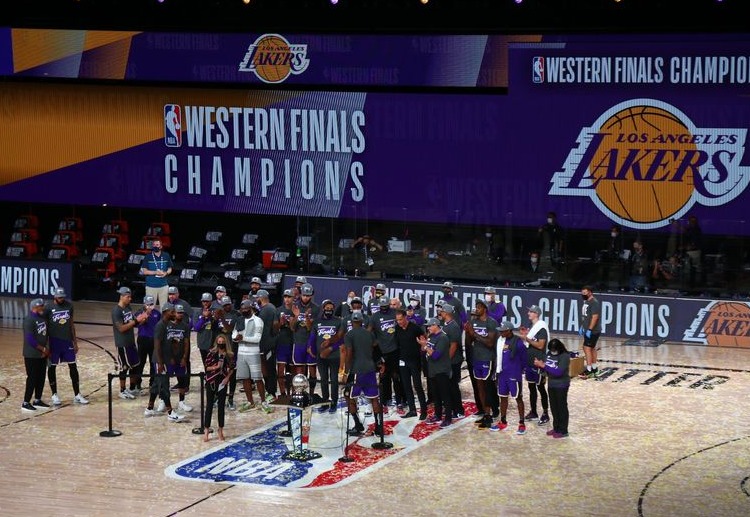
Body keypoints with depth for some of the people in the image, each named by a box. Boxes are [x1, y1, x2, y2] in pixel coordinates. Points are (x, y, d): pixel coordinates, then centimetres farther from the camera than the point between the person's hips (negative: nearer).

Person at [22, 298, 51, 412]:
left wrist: (47, 349, 1)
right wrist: (43, 349, -15)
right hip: (32, 355, -8)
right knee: (32, 378, -6)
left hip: (43, 354, 8)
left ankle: (37, 400, 24)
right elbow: (30, 339, -22)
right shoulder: (29, 320, -17)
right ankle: (26, 403, 1)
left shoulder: (43, 318, 9)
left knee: (41, 378, 12)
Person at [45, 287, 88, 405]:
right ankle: (54, 395, 17)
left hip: (67, 340, 4)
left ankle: (77, 395, 9)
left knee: (73, 366, 3)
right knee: (52, 367, 5)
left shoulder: (69, 306, 2)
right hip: (54, 341, -4)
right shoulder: (48, 307, -10)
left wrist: (75, 341, 11)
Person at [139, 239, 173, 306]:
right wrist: (155, 272, -15)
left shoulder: (166, 256, 7)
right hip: (151, 286, -2)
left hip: (163, 286, 2)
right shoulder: (147, 257, 0)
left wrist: (166, 273, -8)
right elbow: (144, 271, -3)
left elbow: (170, 268, 15)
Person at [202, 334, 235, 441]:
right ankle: (206, 430, 3)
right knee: (209, 405, 0)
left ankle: (220, 430, 18)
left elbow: (231, 368, 10)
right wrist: (216, 367, -21)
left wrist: (227, 377, -4)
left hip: (222, 382, 2)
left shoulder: (230, 355, -1)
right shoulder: (211, 353, -8)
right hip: (211, 381, -2)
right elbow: (206, 367, -6)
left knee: (221, 406, 8)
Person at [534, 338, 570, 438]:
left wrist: (543, 365, -29)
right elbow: (545, 367, 5)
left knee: (561, 407, 2)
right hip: (552, 384, 7)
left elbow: (558, 372, -28)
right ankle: (556, 428, 29)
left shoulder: (565, 356, -21)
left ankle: (563, 431, 11)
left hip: (561, 385, -7)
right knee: (553, 407, 16)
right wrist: (539, 364, -18)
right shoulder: (550, 353, 1)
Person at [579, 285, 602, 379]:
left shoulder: (594, 303, -18)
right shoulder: (586, 302, 12)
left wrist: (589, 330, -26)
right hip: (587, 330, 10)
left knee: (587, 348, -13)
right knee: (592, 348, 15)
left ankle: (589, 371, -11)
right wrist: (582, 327, 18)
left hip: (593, 331, -10)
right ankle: (595, 369, 24)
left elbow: (595, 317, -23)